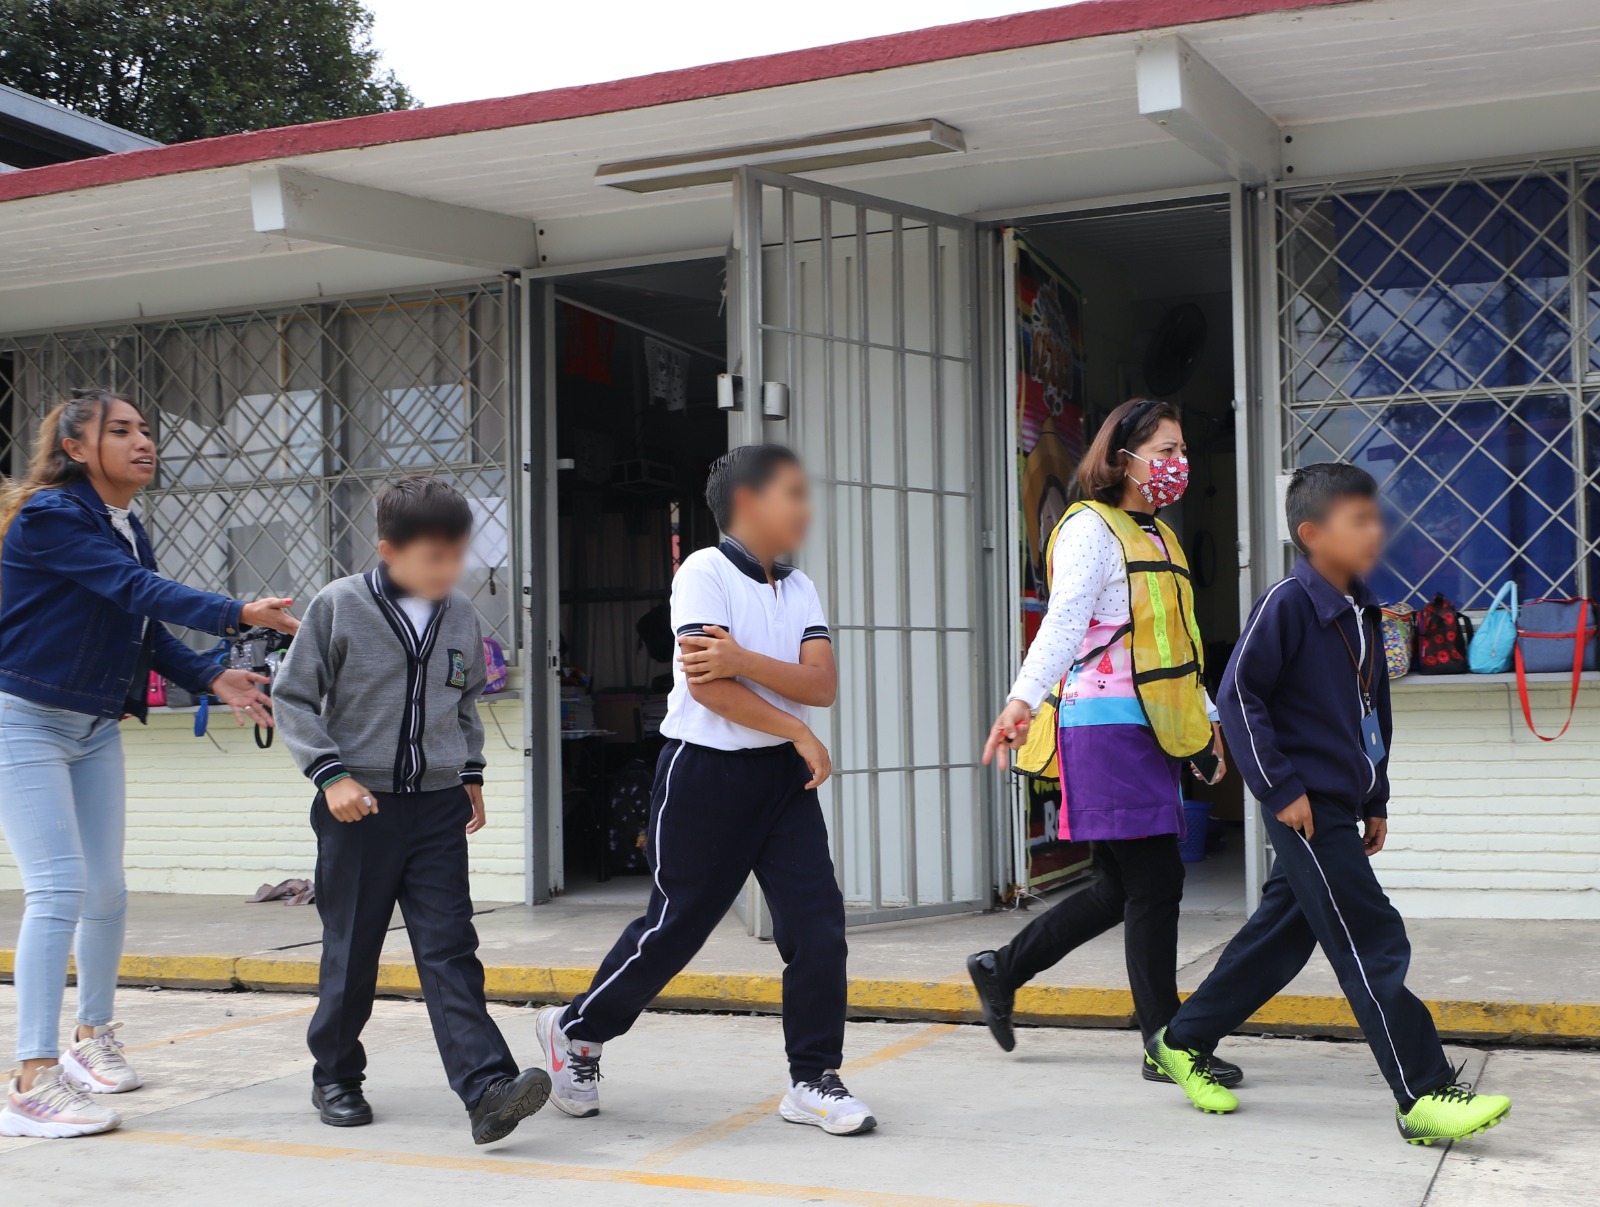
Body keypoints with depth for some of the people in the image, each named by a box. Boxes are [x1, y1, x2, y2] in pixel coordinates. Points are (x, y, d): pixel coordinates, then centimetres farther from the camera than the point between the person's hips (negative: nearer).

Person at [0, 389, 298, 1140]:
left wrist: (213, 679, -3)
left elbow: (147, 629, 11)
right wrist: (238, 615, -32)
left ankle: (94, 1037, 31)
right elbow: (138, 592, -25)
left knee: (106, 890, 11)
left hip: (95, 729, 8)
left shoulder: (128, 530, 10)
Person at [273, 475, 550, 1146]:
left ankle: (487, 1087, -12)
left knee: (450, 950, -4)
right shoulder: (339, 606, -7)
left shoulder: (460, 615, 5)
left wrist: (471, 773, 18)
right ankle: (335, 1076, 28)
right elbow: (293, 697, -2)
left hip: (438, 807, 3)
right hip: (359, 806, -2)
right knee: (351, 951, 8)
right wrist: (330, 772, -12)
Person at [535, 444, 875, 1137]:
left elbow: (821, 683, -5)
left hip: (782, 775, 6)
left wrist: (743, 659, -21)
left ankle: (812, 1080, 9)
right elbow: (707, 686, -19)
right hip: (706, 772, -6)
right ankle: (576, 1031, 27)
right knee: (675, 925, 4)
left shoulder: (799, 588, 9)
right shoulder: (705, 572, -10)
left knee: (818, 924, -4)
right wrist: (799, 734, -12)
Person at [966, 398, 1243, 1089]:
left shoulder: (1157, 538, 22)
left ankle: (1001, 970, 26)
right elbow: (1063, 622, -20)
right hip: (1107, 727, -9)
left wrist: (1205, 721, 26)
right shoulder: (1091, 528, -6)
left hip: (1151, 733, 9)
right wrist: (1023, 698, -34)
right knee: (1155, 881, -6)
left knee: (1121, 889, 11)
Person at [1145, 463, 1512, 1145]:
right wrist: (1281, 789, -17)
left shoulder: (1362, 611, 13)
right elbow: (1238, 694, -16)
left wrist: (1377, 801, 20)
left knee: (1281, 936, 14)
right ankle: (1426, 1096, -3)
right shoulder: (1288, 604, -13)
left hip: (1342, 804, 9)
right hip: (1306, 807, -9)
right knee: (1375, 946, -8)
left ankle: (1182, 1043, 27)